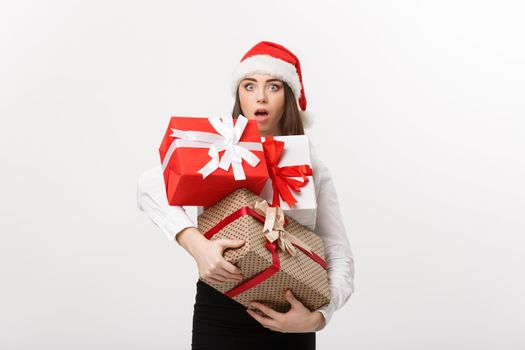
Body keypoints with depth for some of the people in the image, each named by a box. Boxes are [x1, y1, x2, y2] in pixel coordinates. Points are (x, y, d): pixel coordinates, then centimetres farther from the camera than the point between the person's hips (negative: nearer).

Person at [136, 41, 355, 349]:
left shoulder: (311, 168, 1)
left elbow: (340, 257, -4)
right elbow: (150, 186, -21)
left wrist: (316, 318, -21)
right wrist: (196, 244, -36)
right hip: (220, 319, -1)